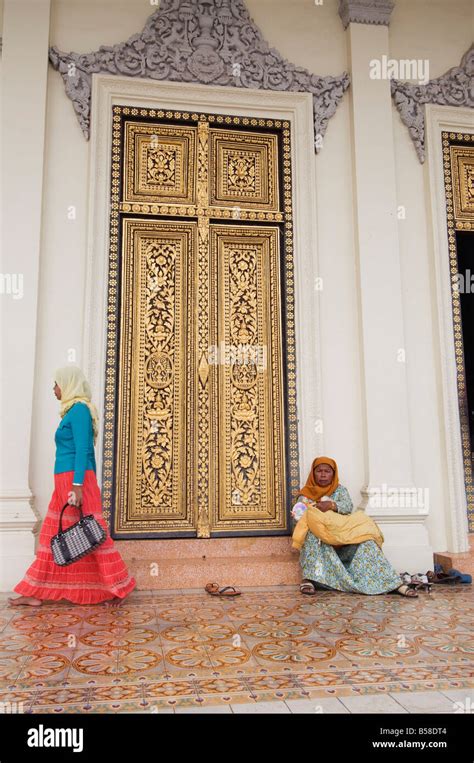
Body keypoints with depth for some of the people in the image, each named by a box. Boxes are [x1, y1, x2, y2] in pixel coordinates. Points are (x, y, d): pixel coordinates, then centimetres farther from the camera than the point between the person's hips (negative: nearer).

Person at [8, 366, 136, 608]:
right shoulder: (76, 411, 19)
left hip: (74, 479, -10)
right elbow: (87, 451, 20)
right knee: (52, 536, 12)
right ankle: (35, 592, 19)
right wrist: (89, 485, 21)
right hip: (66, 483, 10)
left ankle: (118, 587, 6)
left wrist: (77, 486, -22)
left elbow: (82, 450, -17)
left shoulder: (78, 409, -9)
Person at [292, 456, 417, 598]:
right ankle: (308, 579, -39)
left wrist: (331, 505, -29)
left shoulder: (340, 490, 13)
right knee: (313, 533, -37)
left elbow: (348, 506, -9)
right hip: (319, 542, -1)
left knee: (365, 543, -28)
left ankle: (395, 583, -31)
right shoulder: (305, 495, 11)